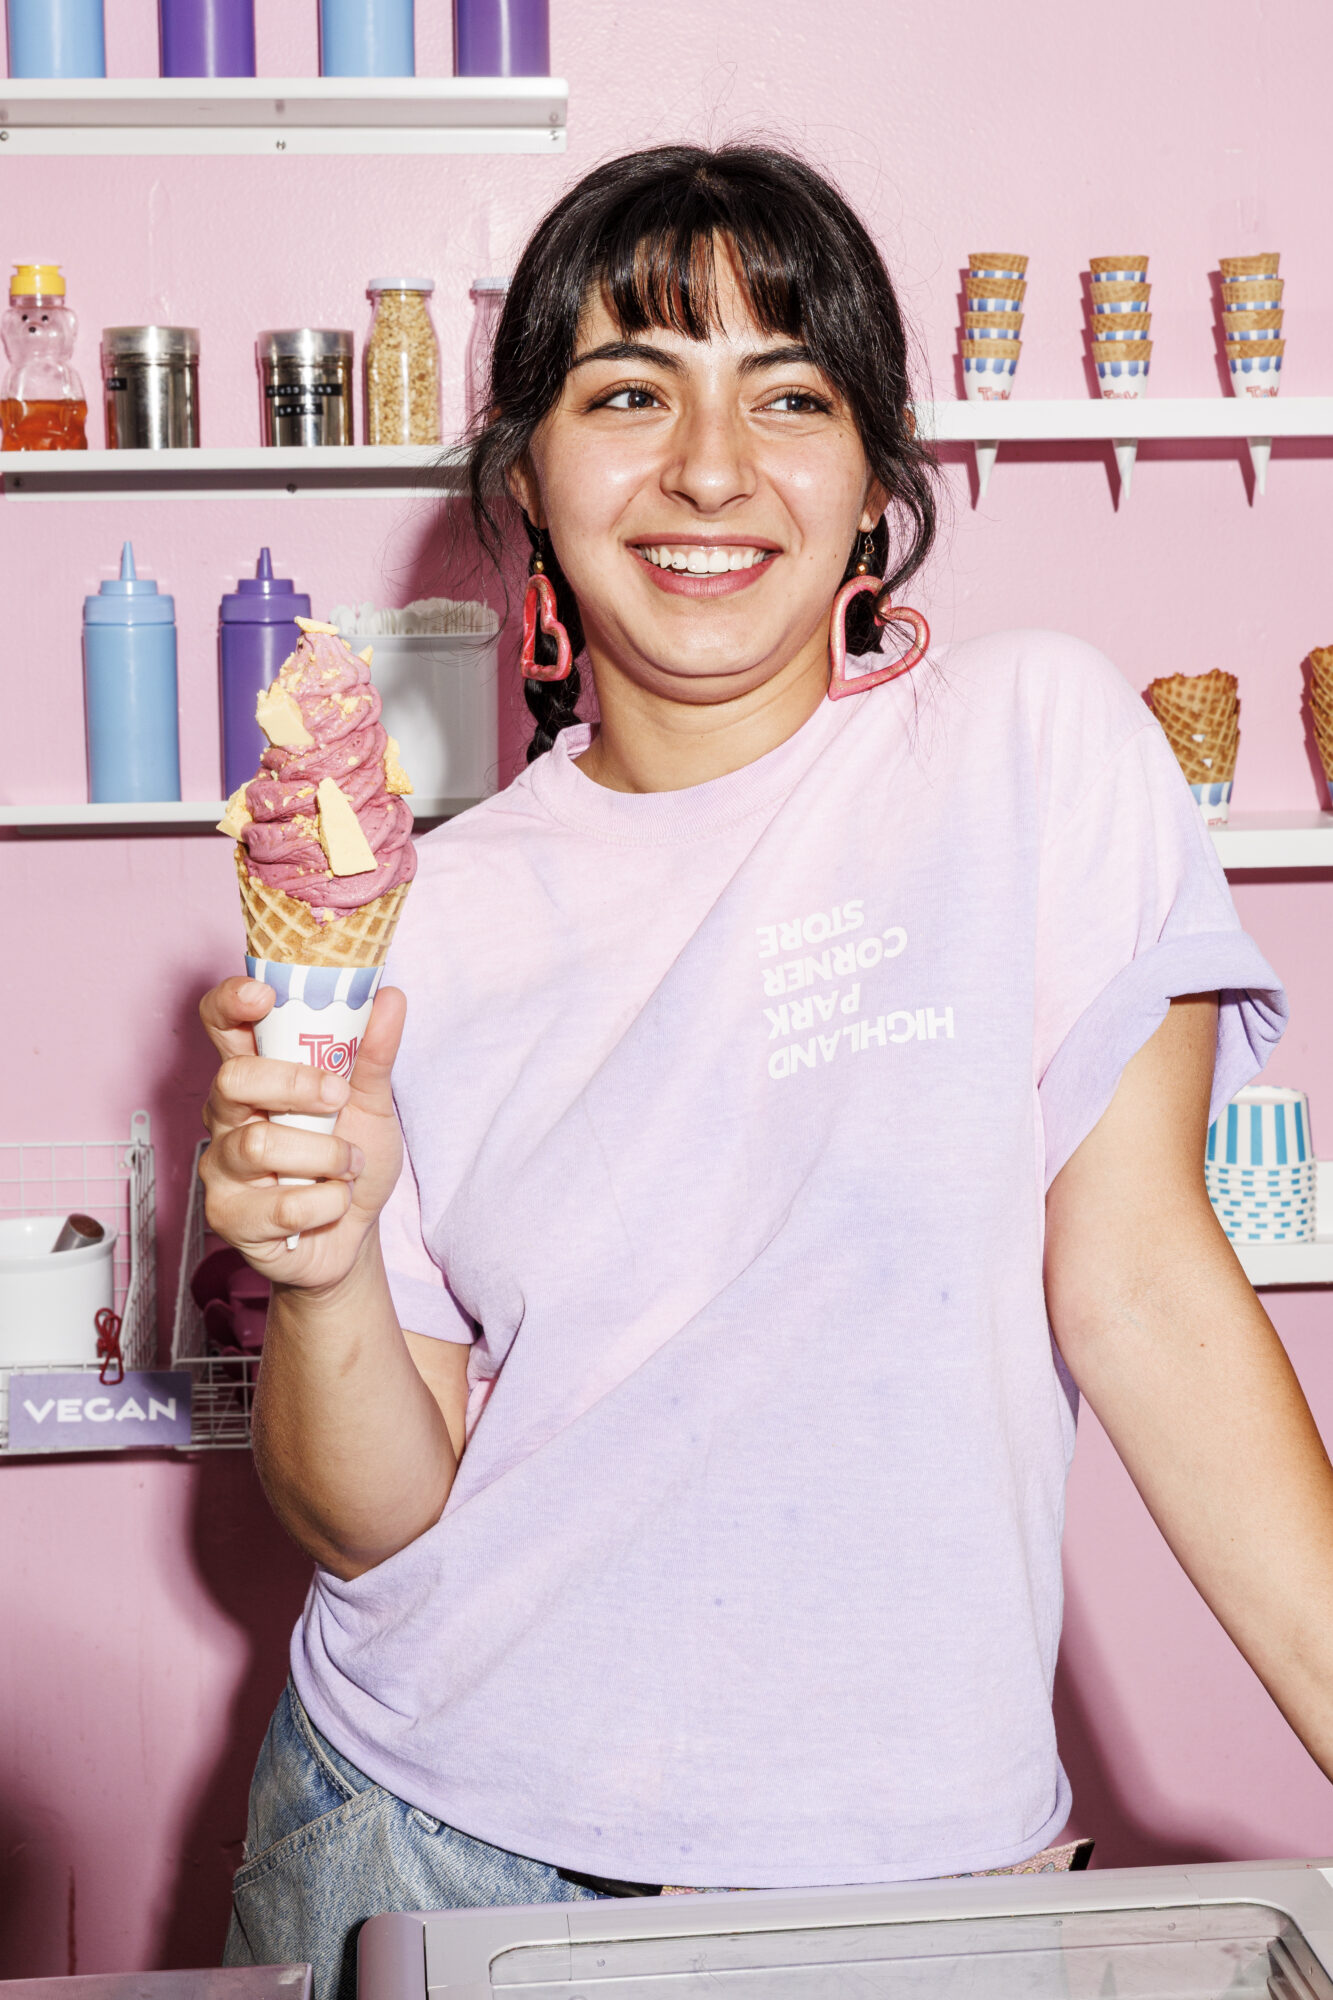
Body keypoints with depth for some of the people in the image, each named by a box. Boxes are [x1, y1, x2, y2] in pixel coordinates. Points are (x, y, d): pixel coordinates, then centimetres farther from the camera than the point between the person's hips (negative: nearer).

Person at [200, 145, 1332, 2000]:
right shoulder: (435, 913, -3)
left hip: (897, 1848, -2)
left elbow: (1136, 1284, -9)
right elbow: (374, 1518, -3)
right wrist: (324, 1268, -21)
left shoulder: (1036, 738, -8)